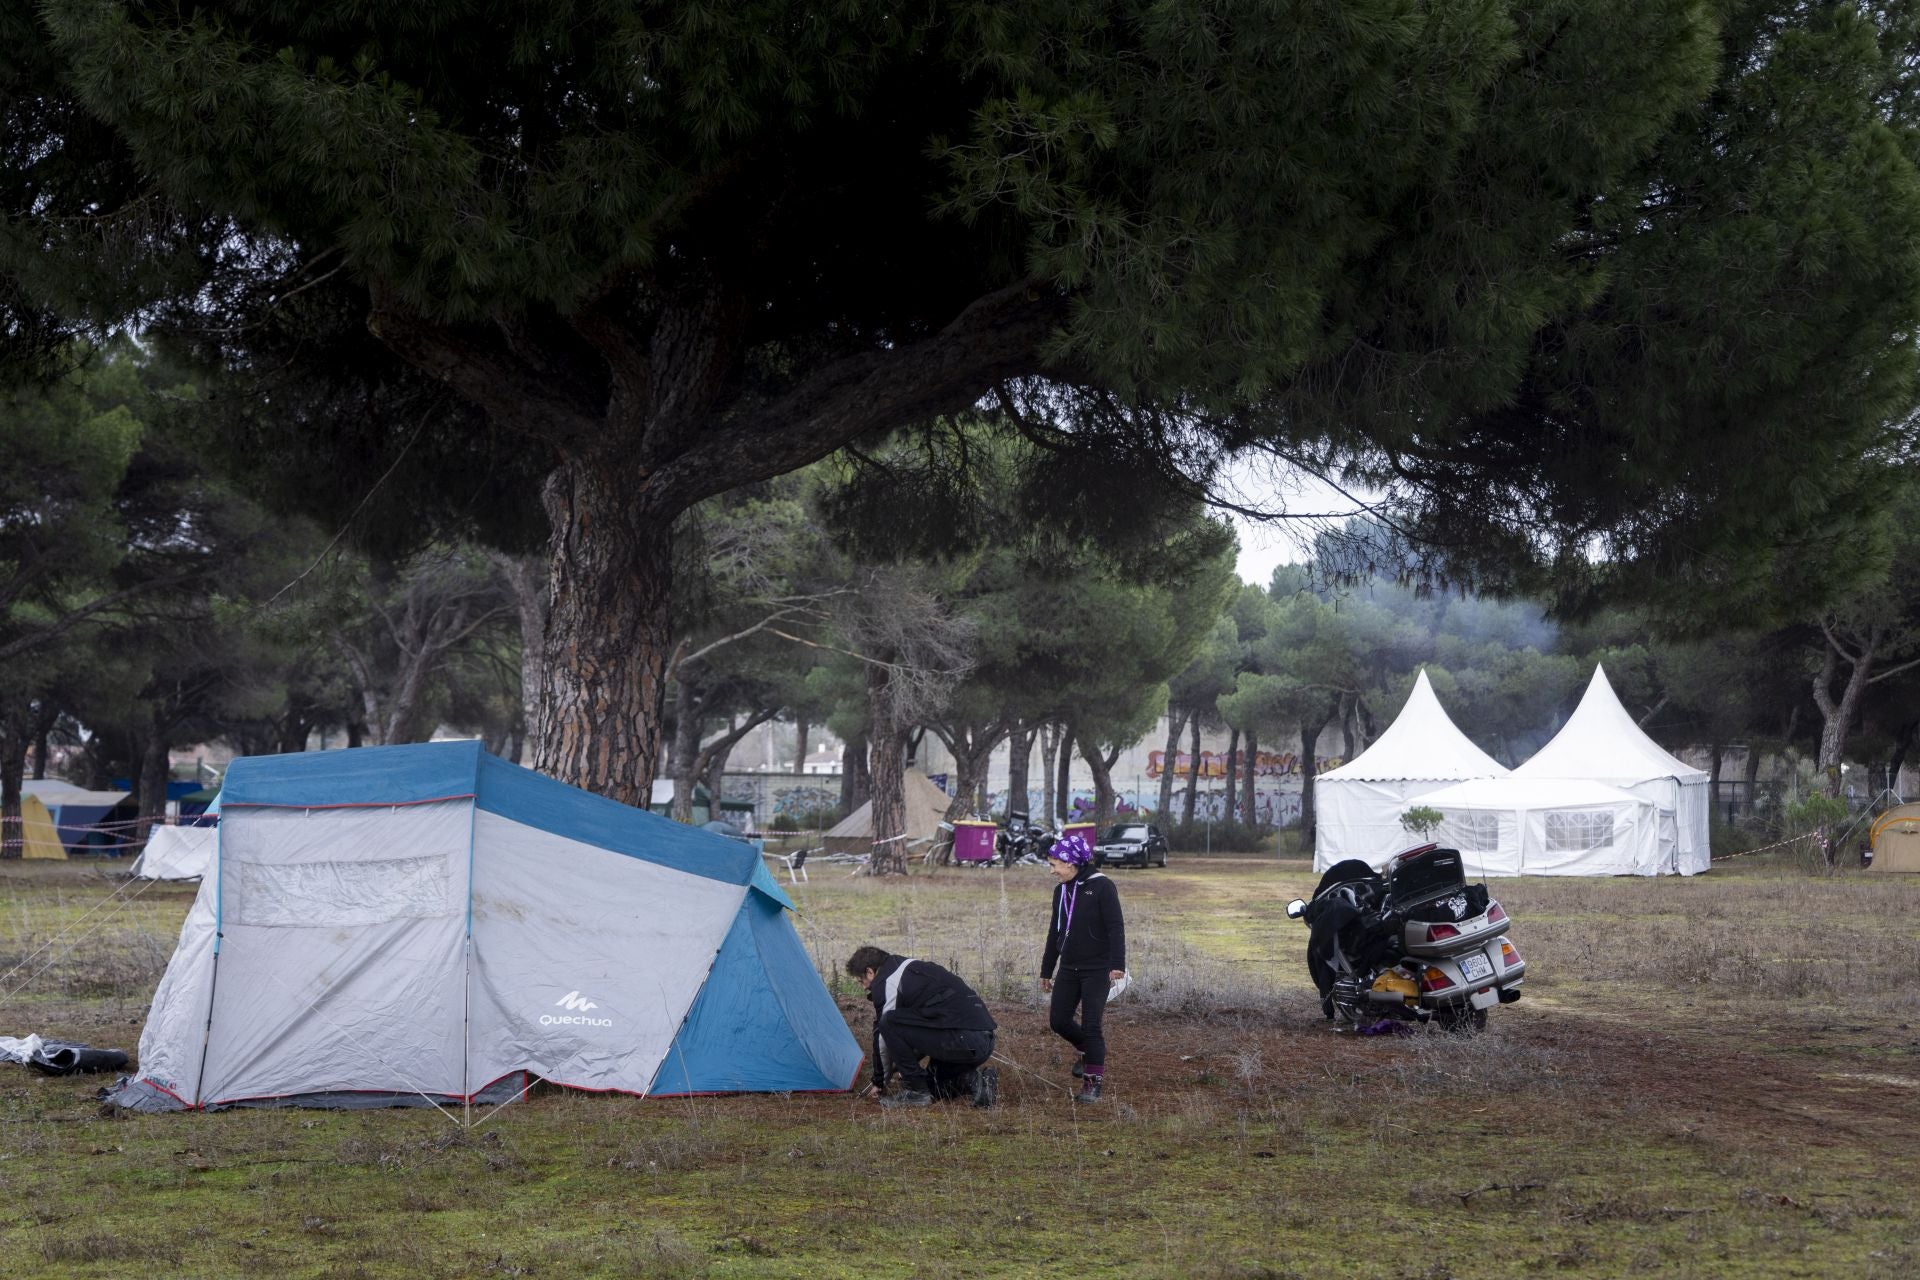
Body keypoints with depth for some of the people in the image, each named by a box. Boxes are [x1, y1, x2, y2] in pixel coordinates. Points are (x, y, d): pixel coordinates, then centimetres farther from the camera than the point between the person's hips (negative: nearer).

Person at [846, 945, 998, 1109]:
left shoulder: (885, 983, -3)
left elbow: (883, 1037, 3)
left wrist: (879, 1082, 16)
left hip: (962, 1039, -10)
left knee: (889, 1023, -10)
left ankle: (915, 1090, -3)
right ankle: (975, 1081, 5)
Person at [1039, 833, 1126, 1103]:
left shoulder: (1101, 887, -11)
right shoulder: (1061, 891, 11)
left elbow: (1116, 928, -15)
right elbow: (1055, 932, 19)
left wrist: (1117, 964, -23)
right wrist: (1046, 970, 22)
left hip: (1097, 969, -7)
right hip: (1069, 969, 7)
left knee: (1091, 1025, -10)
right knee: (1059, 1021, 3)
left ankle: (1093, 1083, -2)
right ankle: (1089, 1051, 31)